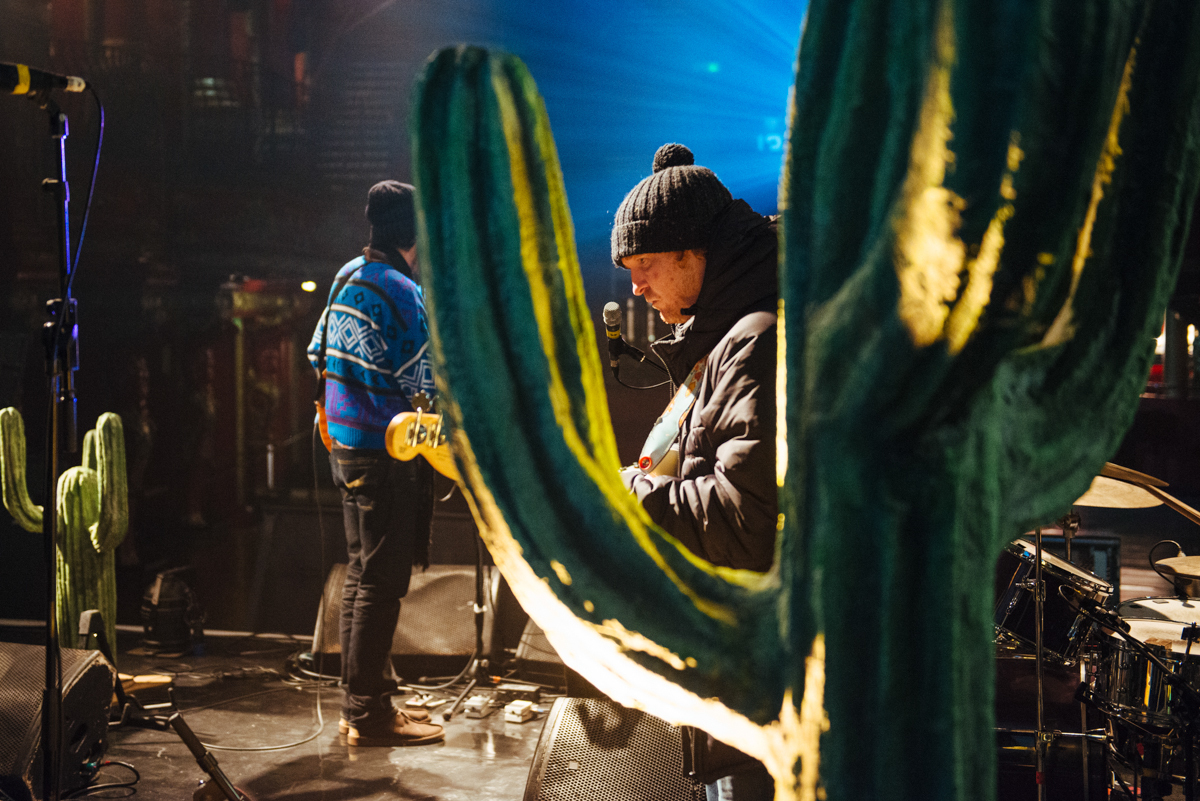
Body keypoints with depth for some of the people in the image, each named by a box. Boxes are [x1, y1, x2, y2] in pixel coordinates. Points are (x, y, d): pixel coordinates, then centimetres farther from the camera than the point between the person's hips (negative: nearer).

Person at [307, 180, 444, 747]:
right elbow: (425, 385, -17)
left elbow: (320, 354, 17)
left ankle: (360, 704, 25)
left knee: (361, 575, 16)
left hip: (346, 445, 10)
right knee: (381, 583, -3)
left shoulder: (347, 276, 11)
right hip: (385, 451, -10)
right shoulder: (401, 291, -18)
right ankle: (367, 714, 4)